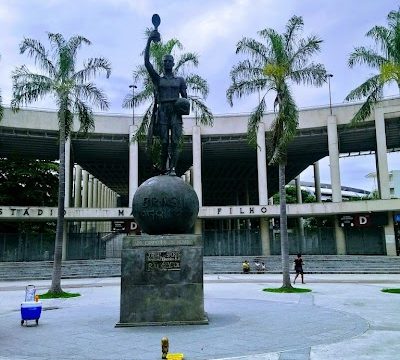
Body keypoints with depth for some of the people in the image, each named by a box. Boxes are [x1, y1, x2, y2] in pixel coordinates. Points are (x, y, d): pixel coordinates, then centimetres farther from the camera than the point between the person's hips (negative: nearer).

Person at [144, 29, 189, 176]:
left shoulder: (180, 80, 18)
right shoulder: (158, 79, 14)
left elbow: (185, 97, 16)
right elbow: (147, 62, 4)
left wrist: (184, 104, -9)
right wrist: (149, 41, -3)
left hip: (176, 113, 0)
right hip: (163, 111, 0)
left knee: (175, 142, -10)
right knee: (164, 143, -5)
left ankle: (172, 168, -15)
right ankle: (163, 168, 2)